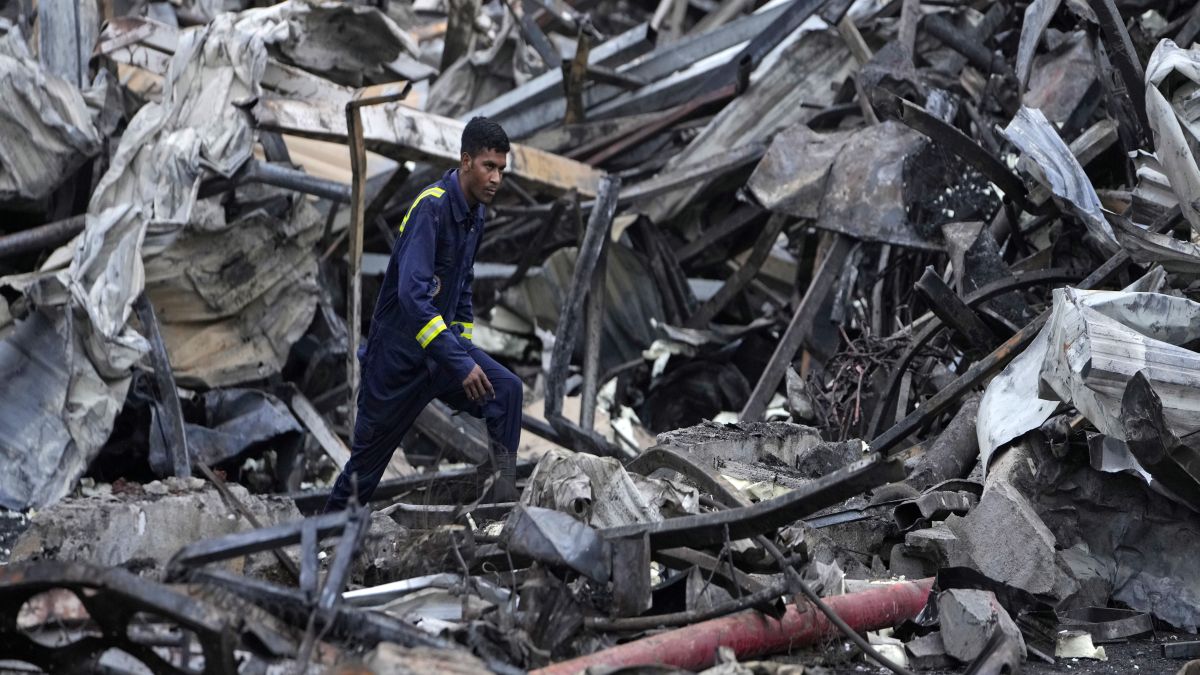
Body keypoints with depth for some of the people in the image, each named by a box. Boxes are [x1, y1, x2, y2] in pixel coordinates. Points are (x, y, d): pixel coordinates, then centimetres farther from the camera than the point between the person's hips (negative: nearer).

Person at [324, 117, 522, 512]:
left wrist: (465, 345, 12)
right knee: (368, 461, 6)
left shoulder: (476, 213, 3)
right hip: (398, 353, -7)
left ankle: (504, 504, -15)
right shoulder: (431, 207, -23)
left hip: (441, 342, 7)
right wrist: (460, 362, -37)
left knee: (506, 389, -18)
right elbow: (412, 294, -34)